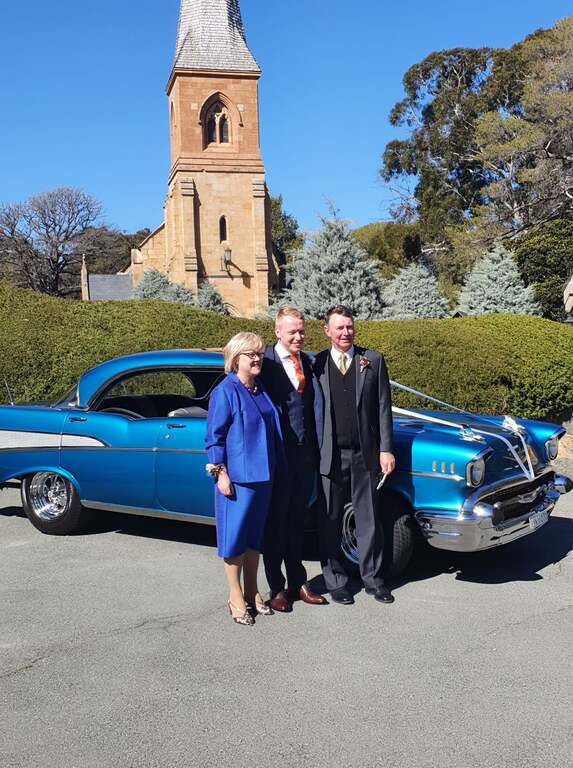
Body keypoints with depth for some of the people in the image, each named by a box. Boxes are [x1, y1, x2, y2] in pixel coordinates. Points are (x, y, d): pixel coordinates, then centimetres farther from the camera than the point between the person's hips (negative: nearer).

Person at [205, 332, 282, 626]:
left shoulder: (261, 390, 10)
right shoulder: (225, 392, -11)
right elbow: (214, 437, -11)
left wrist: (275, 469, 16)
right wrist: (220, 473, -15)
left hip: (263, 476, 7)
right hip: (236, 477, -7)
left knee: (255, 535, 16)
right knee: (235, 535, 3)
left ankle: (252, 591, 28)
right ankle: (236, 597, 16)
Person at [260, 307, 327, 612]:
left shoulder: (307, 362, 7)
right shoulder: (266, 361, -10)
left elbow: (317, 404, 0)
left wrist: (317, 448, -9)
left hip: (305, 455, 5)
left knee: (297, 521, 17)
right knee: (275, 522, 8)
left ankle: (297, 582, 29)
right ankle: (277, 588, 20)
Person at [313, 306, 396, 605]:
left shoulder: (373, 361, 4)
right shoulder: (316, 364, 2)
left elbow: (383, 408, 3)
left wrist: (385, 449, -2)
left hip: (365, 454, 1)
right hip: (329, 455, -1)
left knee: (368, 520, 10)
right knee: (331, 522, 7)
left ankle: (373, 579, 24)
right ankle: (336, 581, 21)